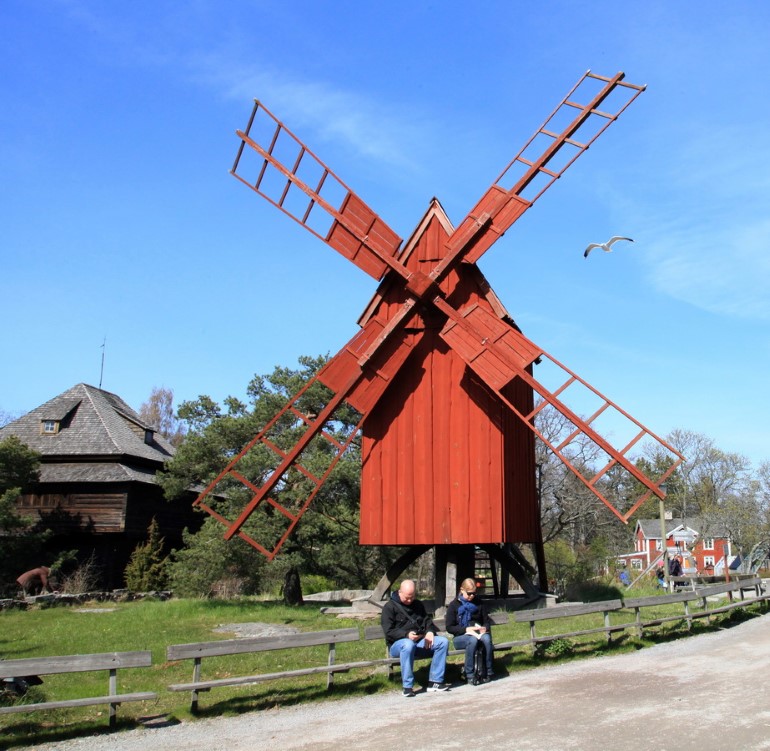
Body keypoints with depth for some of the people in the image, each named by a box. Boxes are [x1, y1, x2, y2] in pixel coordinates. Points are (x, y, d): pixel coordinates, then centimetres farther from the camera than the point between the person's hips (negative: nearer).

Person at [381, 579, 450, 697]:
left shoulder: (418, 605, 17)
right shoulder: (390, 607, -2)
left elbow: (427, 621, 21)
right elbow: (389, 631, -10)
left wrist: (430, 631, -4)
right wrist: (407, 635, -26)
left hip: (419, 641, 6)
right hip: (397, 644, -6)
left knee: (443, 641, -17)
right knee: (408, 644, -41)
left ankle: (435, 681, -17)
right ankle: (407, 686, -34)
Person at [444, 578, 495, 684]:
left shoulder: (479, 604, 13)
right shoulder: (454, 605, 2)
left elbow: (487, 621, 18)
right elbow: (449, 627, -3)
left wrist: (485, 628, -7)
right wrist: (466, 629, -17)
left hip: (478, 632, 3)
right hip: (460, 637, -3)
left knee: (487, 638, -33)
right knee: (473, 639, -37)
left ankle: (489, 671, -24)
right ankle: (469, 675, -31)